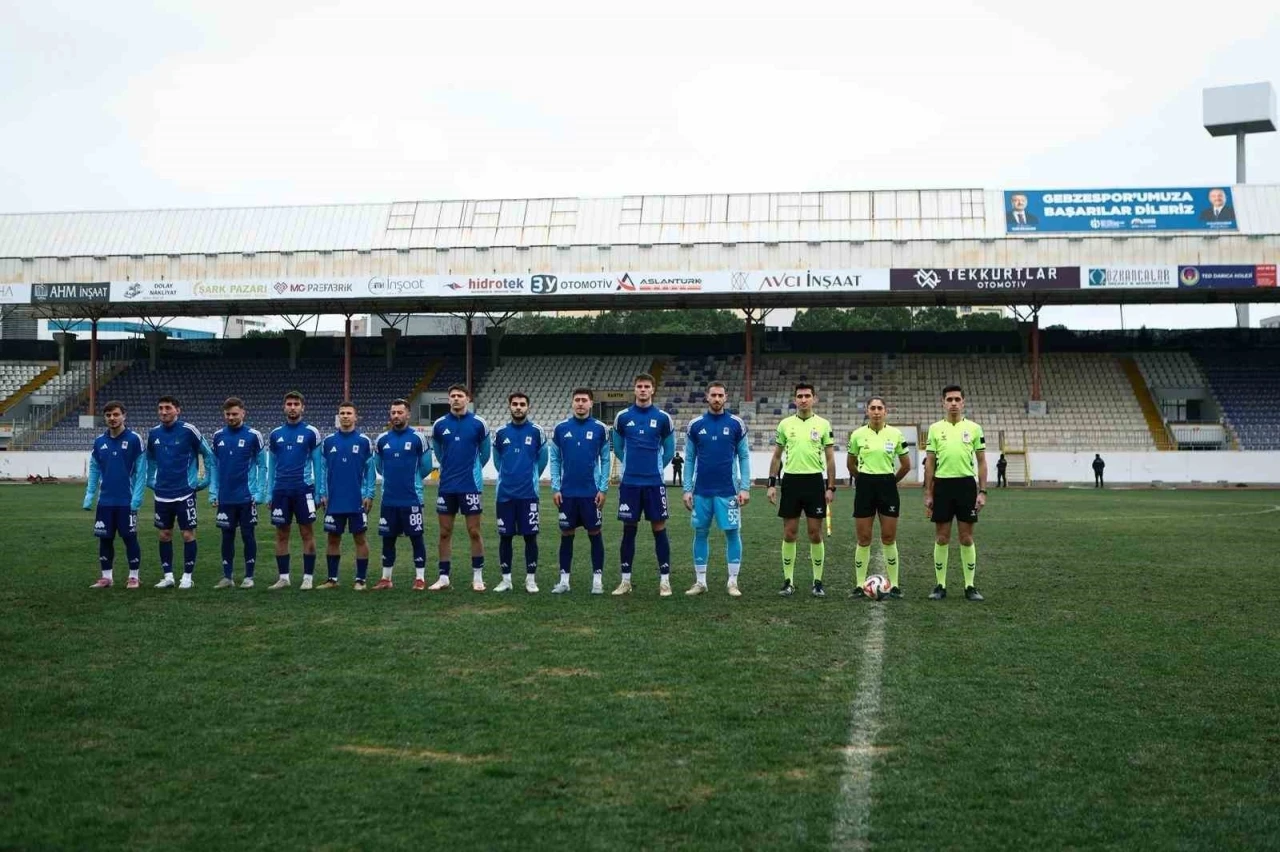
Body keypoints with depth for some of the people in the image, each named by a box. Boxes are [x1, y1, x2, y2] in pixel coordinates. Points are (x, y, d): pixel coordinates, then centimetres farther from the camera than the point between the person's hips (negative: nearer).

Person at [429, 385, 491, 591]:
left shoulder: (478, 423, -4)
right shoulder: (440, 425, 3)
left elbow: (485, 452, 10)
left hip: (470, 485, -2)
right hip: (446, 486, 3)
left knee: (474, 532, 2)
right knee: (445, 533, 6)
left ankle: (477, 576, 11)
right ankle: (443, 577, 13)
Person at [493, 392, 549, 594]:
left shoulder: (536, 431, 0)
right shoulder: (501, 433, 6)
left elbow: (542, 459, 10)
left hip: (528, 493, -2)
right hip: (505, 493, 2)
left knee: (530, 536, 0)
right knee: (505, 536, 5)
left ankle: (531, 579, 9)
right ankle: (506, 579, 14)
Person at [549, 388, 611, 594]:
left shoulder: (600, 428, 0)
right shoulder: (561, 428, 3)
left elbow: (605, 460, 2)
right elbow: (555, 459, 6)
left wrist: (603, 489, -4)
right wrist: (555, 488, 0)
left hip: (591, 492, -1)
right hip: (567, 492, 1)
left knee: (594, 533, 4)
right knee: (566, 534, 7)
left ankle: (598, 579, 10)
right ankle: (564, 580, 13)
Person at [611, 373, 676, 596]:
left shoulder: (663, 418, 0)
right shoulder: (622, 417, 2)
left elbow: (669, 449, 11)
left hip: (654, 483, -1)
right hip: (629, 483, 1)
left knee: (659, 529, 0)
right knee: (628, 530, 5)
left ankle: (664, 580, 5)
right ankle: (625, 580, 12)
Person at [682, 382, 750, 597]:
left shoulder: (736, 424, 1)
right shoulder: (695, 425, 3)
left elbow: (744, 457, 3)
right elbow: (689, 459, 7)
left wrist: (745, 488, -5)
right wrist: (687, 489, 2)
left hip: (728, 490, -1)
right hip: (701, 491, 1)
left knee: (732, 532, 0)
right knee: (700, 533, 6)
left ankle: (733, 581, 8)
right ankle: (700, 581, 15)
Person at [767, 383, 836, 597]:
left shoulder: (823, 424, 2)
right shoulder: (785, 424, 5)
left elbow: (830, 458, 4)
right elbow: (776, 457, 11)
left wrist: (831, 487, -2)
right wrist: (771, 484, 3)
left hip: (814, 481, -1)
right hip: (791, 481, 1)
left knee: (815, 534, 1)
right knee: (789, 534, 3)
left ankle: (818, 582, 10)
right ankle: (788, 581, 11)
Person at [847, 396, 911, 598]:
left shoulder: (895, 434, -1)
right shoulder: (857, 435, -1)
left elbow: (906, 465, 9)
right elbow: (851, 464, 14)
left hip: (887, 486, 0)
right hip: (865, 486, 0)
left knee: (889, 538, 2)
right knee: (863, 538, 2)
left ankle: (894, 584, 9)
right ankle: (860, 584, 9)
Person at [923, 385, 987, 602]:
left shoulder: (974, 428, 3)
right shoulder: (935, 428, 5)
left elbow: (982, 462, 5)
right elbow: (929, 463, 7)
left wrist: (982, 491, -2)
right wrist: (928, 494, 2)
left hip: (966, 484, -1)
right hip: (942, 485, 1)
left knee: (966, 538, 2)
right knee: (942, 538, 4)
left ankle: (970, 586, 9)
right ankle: (940, 585, 11)